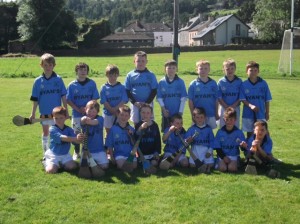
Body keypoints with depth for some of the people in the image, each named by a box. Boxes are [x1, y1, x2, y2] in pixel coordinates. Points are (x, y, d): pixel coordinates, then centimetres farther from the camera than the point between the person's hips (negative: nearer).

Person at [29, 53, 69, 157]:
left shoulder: (58, 79, -5)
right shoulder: (38, 81, -2)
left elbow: (63, 96, -3)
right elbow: (35, 99, 1)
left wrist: (66, 111, -5)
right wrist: (33, 114, -2)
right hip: (44, 113, 2)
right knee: (45, 133, 14)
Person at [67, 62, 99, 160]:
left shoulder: (92, 83, -1)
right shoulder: (72, 85, -2)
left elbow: (95, 98, -1)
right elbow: (68, 100, -2)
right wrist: (78, 109, -13)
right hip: (76, 114, 0)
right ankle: (76, 152, 21)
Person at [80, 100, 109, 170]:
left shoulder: (100, 118, -4)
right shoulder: (84, 119, -2)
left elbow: (95, 122, -29)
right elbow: (82, 121, -28)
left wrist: (89, 121, -53)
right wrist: (84, 119, -55)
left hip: (99, 150, 0)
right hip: (87, 150, 1)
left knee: (104, 166, -11)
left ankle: (96, 161, 21)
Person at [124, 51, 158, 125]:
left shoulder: (151, 75, -1)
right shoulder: (130, 75, 2)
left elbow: (154, 91, -1)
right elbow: (127, 91, 3)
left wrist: (147, 102, -12)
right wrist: (134, 102, -10)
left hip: (148, 104, -1)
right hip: (135, 104, 1)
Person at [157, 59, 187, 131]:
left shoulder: (180, 82, -2)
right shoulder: (161, 82, 1)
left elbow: (183, 98, -2)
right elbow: (159, 98, 2)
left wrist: (181, 111, -7)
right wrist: (163, 108, -8)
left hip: (177, 113, -1)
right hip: (166, 113, 1)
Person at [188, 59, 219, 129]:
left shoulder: (213, 83, 1)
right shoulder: (193, 84, -3)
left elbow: (216, 100, 6)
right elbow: (190, 101, -1)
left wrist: (216, 113, 6)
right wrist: (193, 115, -4)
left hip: (211, 115, 1)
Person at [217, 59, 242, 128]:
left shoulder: (239, 82, -2)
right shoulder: (221, 82, -3)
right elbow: (219, 98, -4)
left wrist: (233, 106, -13)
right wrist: (227, 107, -12)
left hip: (235, 108, 0)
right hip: (224, 108, 0)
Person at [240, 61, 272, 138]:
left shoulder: (263, 84, -3)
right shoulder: (244, 84, -3)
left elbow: (267, 100, 2)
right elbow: (242, 99, -6)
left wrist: (267, 113, 2)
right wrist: (250, 106, -22)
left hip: (261, 113, 0)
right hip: (248, 114, 0)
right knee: (249, 133, 12)